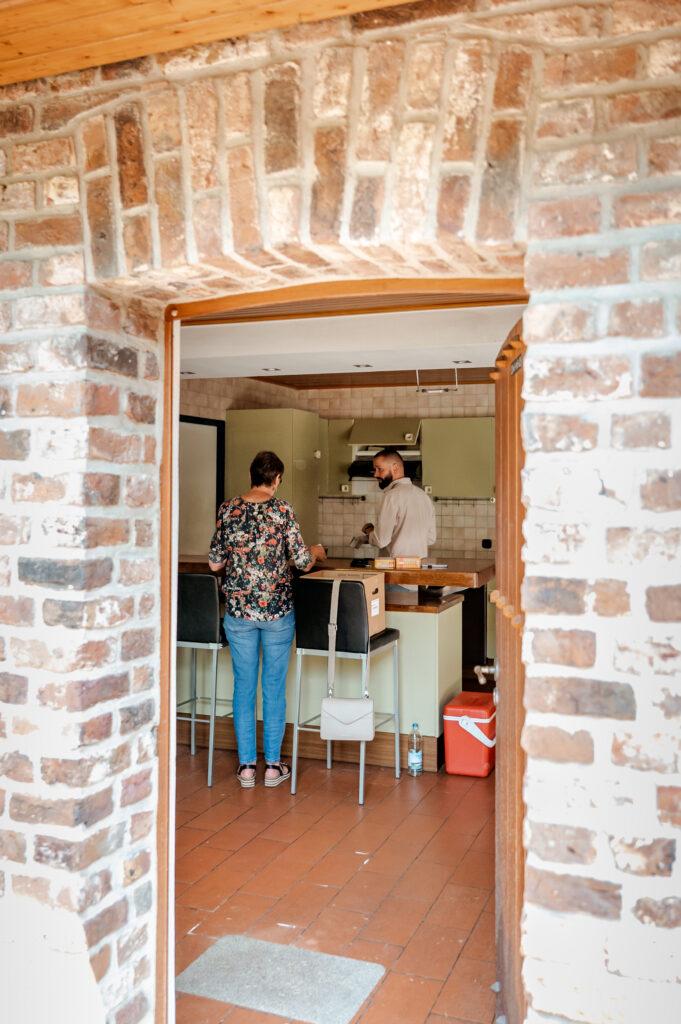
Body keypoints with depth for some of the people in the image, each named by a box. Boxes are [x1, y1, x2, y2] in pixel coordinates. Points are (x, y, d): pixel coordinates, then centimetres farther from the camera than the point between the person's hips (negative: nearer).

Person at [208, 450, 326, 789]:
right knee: (274, 687, 9)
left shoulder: (228, 510, -2)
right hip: (277, 611, -2)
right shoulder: (282, 510, -9)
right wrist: (316, 551, 15)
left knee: (244, 686, 11)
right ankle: (273, 765, 17)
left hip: (239, 611, 2)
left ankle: (246, 765, 17)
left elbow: (214, 563, 4)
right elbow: (303, 563, -7)